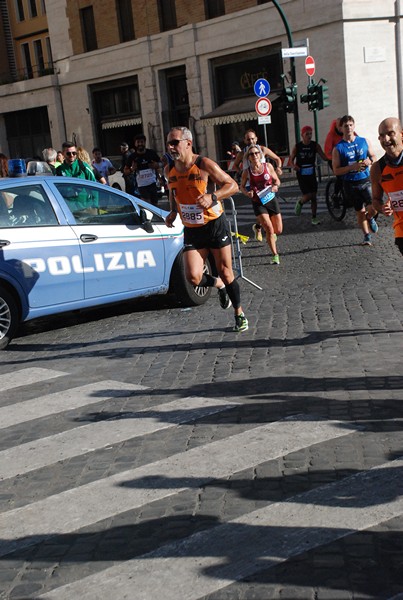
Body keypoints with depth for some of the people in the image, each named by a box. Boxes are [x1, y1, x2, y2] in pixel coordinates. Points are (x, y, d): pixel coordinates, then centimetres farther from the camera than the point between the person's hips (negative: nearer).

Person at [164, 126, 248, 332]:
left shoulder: (204, 164, -15)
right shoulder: (169, 170, 0)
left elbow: (232, 185, -11)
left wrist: (212, 197, -27)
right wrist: (173, 211, 2)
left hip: (215, 224, -4)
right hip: (191, 230, 4)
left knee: (225, 272, 3)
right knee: (193, 277, -11)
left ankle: (239, 314, 22)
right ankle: (219, 285, 23)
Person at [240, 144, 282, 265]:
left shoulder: (268, 166, -2)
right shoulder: (247, 172, -5)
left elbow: (277, 180, 8)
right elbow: (242, 186, 7)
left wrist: (275, 186, -14)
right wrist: (247, 193, -14)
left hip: (271, 200, 2)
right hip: (258, 203, -2)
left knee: (278, 230, 7)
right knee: (269, 229, -15)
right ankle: (275, 255, -1)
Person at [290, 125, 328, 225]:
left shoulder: (315, 145, -3)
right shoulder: (297, 147, -6)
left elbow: (324, 157, -8)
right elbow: (291, 158, 5)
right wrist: (294, 166, -16)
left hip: (312, 174, 2)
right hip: (301, 175, -2)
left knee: (314, 197, 3)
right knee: (308, 196, -12)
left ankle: (314, 218, 14)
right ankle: (300, 203, 22)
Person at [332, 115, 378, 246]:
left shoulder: (364, 141, 4)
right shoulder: (338, 148, -3)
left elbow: (373, 156, 16)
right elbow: (336, 170, -6)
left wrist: (369, 161, -8)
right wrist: (352, 167, -20)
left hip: (366, 180, 1)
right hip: (351, 184, -1)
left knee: (373, 208, -15)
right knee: (360, 213, 8)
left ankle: (370, 218, 22)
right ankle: (367, 236, 28)